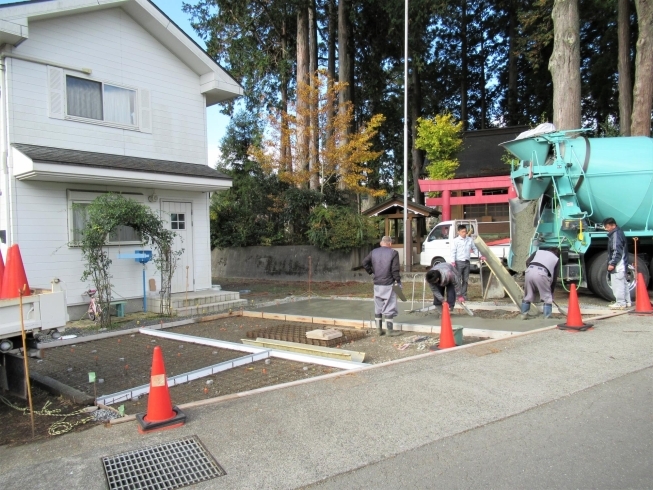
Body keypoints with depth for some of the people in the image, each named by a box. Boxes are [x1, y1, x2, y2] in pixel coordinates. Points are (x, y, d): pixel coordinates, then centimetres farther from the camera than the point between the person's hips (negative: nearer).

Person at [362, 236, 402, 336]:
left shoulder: (373, 252, 6)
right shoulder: (393, 253, -8)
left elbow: (365, 262, 4)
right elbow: (395, 270, -12)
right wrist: (398, 281, -4)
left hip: (377, 284, 5)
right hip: (388, 284, -5)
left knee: (378, 307, 13)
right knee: (389, 307, 1)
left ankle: (379, 329, 18)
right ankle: (390, 330, 4)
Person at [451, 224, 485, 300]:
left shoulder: (470, 239, 9)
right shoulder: (456, 240, -3)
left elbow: (475, 249, 19)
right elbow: (453, 251, -8)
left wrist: (480, 256, 11)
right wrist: (453, 261, -17)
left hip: (467, 262, 5)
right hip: (459, 262, -4)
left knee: (465, 280, 8)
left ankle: (464, 295, 16)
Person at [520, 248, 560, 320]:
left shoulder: (539, 251, 33)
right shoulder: (556, 259, 28)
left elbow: (527, 262, 16)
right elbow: (554, 277, 25)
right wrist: (551, 292, 31)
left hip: (529, 270, 3)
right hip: (541, 273, -3)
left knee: (527, 295, 18)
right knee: (547, 297, 13)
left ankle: (524, 314, 22)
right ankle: (547, 317, 13)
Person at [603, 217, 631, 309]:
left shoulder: (616, 234, -14)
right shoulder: (619, 233, 18)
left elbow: (617, 251, -20)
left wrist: (612, 263, -20)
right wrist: (612, 263, 22)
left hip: (617, 266, -11)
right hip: (622, 265, 11)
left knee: (617, 284, -7)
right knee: (623, 283, 16)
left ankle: (620, 303, -5)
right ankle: (627, 302, 22)